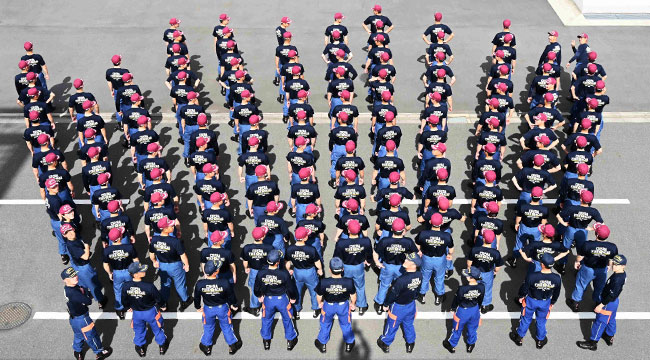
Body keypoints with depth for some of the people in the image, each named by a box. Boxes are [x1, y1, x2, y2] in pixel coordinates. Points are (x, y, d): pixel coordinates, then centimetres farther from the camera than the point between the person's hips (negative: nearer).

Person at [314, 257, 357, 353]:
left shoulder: (323, 282, -34)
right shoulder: (349, 282, -33)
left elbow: (319, 296, -14)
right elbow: (353, 295, -13)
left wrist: (320, 303, 10)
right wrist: (353, 304, 11)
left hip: (328, 306, 0)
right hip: (343, 305, 0)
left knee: (325, 323, 29)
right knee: (346, 324, 29)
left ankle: (322, 344, 51)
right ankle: (349, 343, 52)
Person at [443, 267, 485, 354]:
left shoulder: (462, 289, -34)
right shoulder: (481, 287, -23)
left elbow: (456, 300, -16)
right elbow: (480, 300, -4)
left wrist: (453, 309, 4)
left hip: (462, 311, -3)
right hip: (475, 310, 3)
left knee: (458, 329, 22)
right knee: (472, 329, 28)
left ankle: (451, 345, 45)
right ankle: (471, 345, 51)